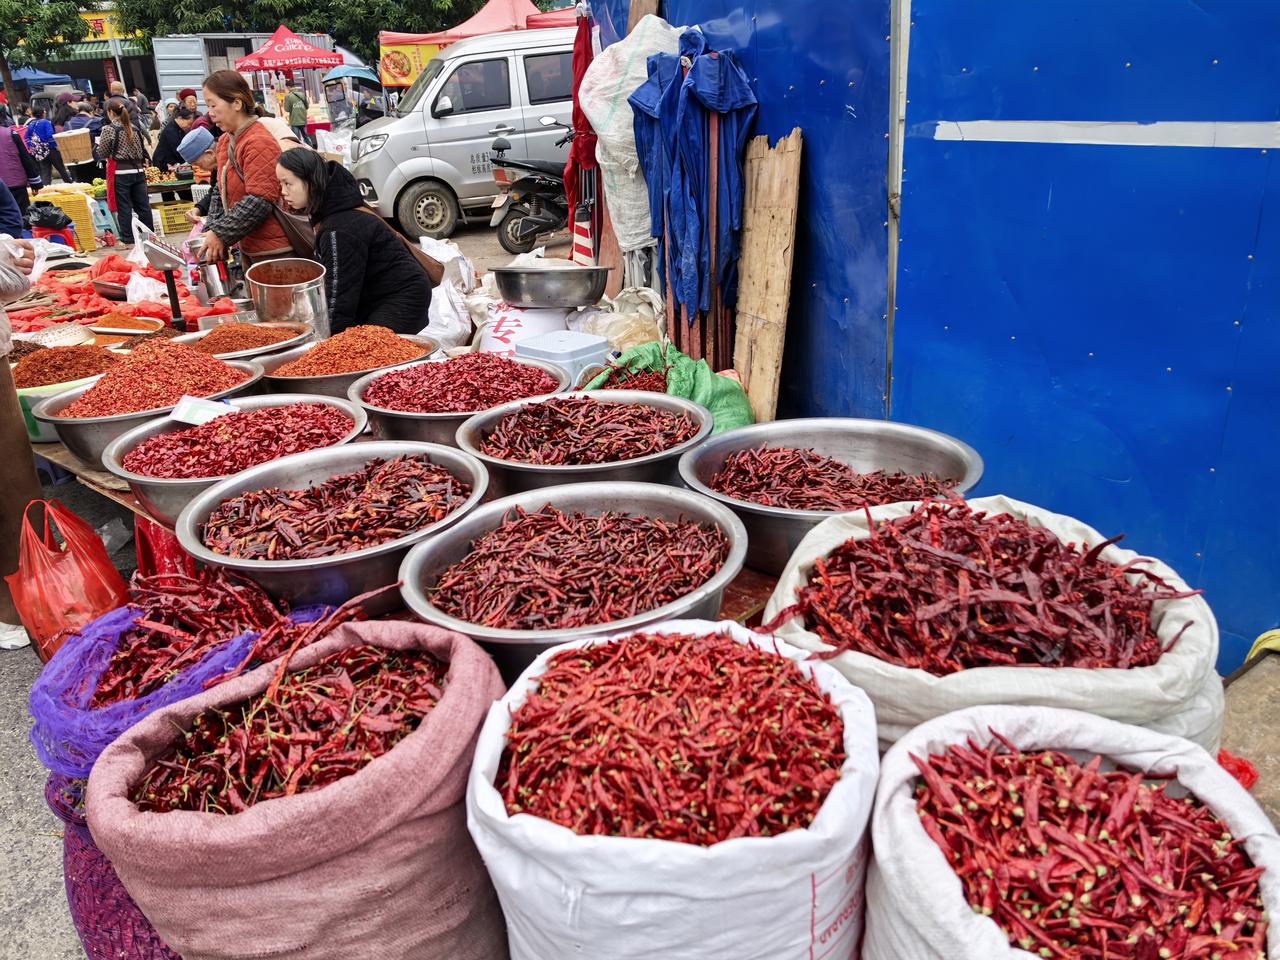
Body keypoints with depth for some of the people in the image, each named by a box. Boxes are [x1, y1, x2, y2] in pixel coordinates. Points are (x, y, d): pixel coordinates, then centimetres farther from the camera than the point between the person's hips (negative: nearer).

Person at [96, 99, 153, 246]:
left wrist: (97, 146, 17)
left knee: (124, 208, 0)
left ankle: (128, 240, 3)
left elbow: (102, 153, -2)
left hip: (120, 173, -5)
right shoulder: (134, 128, 8)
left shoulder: (108, 129, -7)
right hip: (138, 171, 5)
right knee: (143, 206, 8)